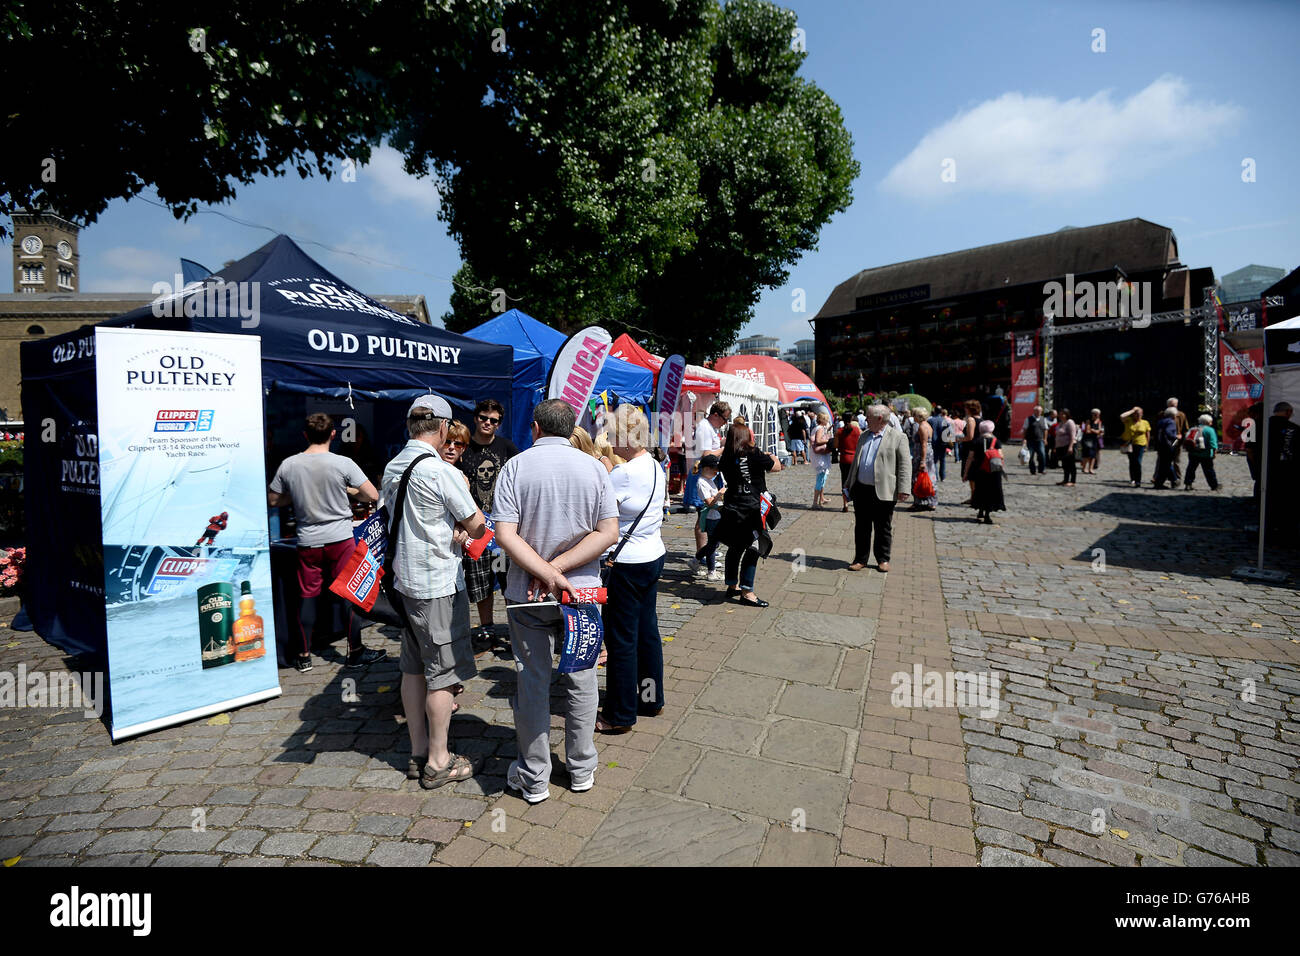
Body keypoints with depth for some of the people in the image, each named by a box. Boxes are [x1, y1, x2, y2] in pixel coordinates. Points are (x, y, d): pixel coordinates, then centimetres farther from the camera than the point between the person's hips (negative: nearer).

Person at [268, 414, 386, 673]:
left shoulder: (288, 465, -1)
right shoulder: (343, 464, -12)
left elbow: (273, 500, 10)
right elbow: (372, 495, -9)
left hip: (307, 541, 3)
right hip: (340, 538, -3)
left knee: (308, 596, 12)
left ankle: (304, 656, 21)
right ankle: (355, 651, 15)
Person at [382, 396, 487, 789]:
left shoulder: (392, 468, 8)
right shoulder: (442, 472, -19)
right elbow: (478, 526, -12)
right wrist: (467, 514, 7)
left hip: (406, 580, 8)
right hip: (439, 584, -8)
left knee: (414, 669, 16)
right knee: (443, 673, 3)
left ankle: (418, 753, 28)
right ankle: (439, 761, 15)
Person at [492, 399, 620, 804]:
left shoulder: (516, 466, -8)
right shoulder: (594, 467, -3)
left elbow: (505, 535, -17)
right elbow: (609, 532, -10)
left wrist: (548, 573, -17)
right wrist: (559, 569, -12)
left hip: (527, 594, -1)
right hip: (582, 589, 1)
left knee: (532, 683, 11)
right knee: (581, 679, 15)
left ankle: (534, 778, 25)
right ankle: (581, 770, 30)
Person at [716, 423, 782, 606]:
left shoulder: (727, 458, 3)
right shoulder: (754, 455, -11)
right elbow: (776, 467, 0)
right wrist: (771, 456, 20)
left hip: (731, 509, 6)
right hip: (751, 510, -6)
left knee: (735, 547, 18)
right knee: (752, 548, 1)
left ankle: (732, 586, 29)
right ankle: (746, 592, 3)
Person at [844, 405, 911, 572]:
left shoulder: (897, 437, -2)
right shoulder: (864, 436, 16)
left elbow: (905, 464, -6)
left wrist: (904, 489, -14)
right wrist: (849, 484, 20)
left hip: (883, 492, -5)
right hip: (861, 490, 5)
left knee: (883, 528, 7)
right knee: (861, 527, 9)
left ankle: (883, 559, 21)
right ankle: (861, 559, 19)